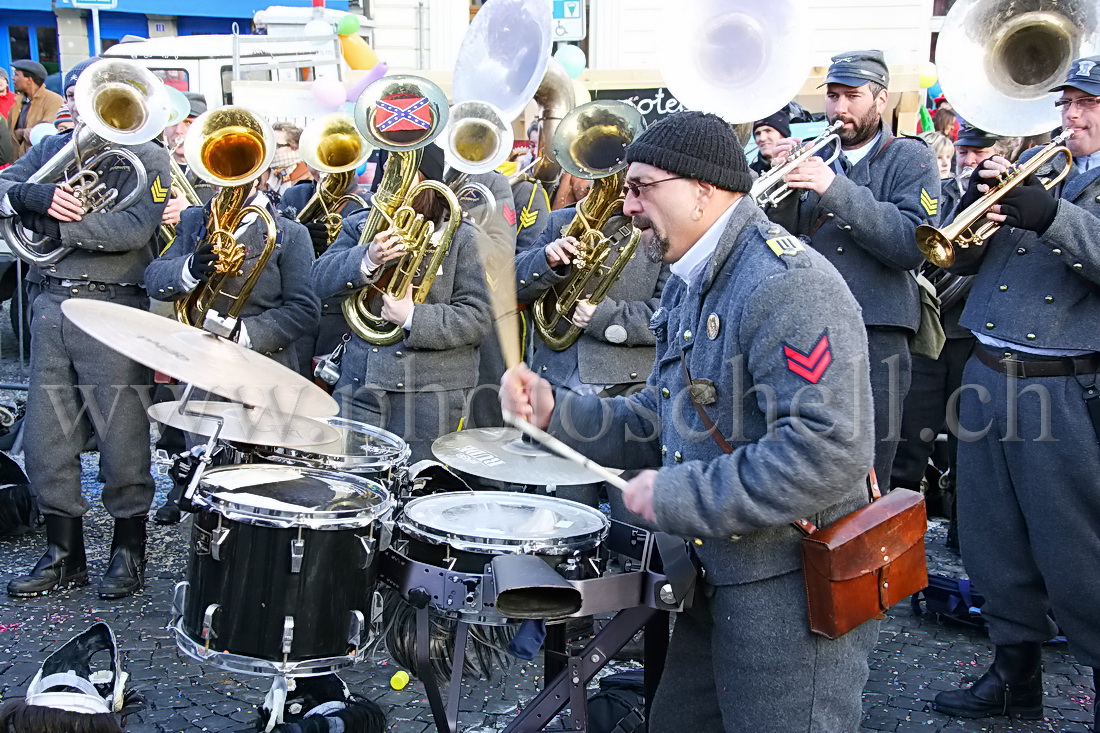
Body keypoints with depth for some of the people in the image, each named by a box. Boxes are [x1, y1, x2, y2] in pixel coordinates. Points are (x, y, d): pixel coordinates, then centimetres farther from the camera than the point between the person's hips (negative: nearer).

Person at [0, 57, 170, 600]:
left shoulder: (146, 158, 1)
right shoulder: (53, 149, 17)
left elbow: (137, 228, -15)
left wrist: (57, 225, -13)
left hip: (113, 307, -5)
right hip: (51, 305, 5)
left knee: (121, 437, -1)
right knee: (45, 438, 8)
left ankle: (129, 551, 16)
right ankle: (63, 554, 21)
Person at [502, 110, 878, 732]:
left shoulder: (787, 284, -22)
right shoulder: (689, 285, 11)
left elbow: (829, 452, -31)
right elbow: (660, 423, 13)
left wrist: (678, 495, -24)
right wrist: (555, 410, -2)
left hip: (791, 587, -9)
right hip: (720, 576, 10)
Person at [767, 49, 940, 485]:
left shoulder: (909, 158, 3)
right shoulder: (816, 156, 16)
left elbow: (912, 246, -13)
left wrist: (837, 191, -20)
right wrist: (783, 179, -8)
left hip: (874, 338, -4)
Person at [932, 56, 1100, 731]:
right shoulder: (1032, 165, 16)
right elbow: (964, 258, 12)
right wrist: (979, 199, -5)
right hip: (988, 377, 6)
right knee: (994, 546, 14)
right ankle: (1015, 676, 30)